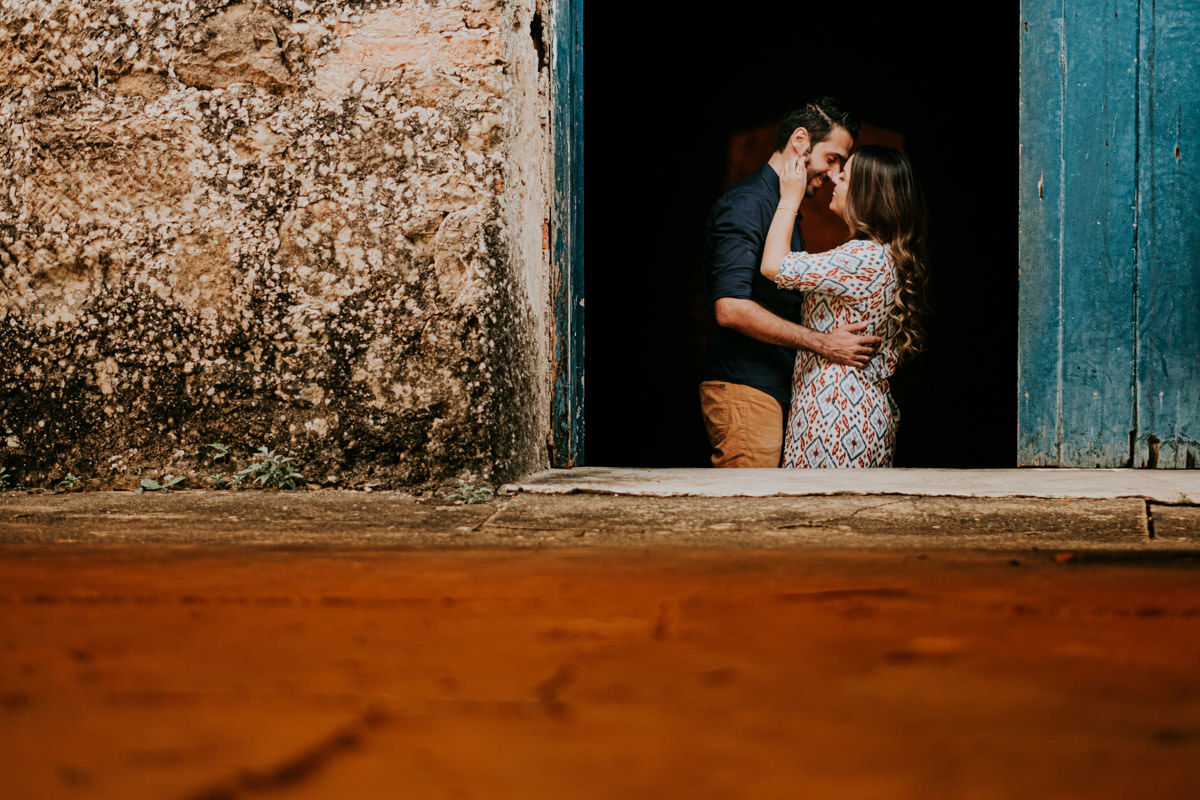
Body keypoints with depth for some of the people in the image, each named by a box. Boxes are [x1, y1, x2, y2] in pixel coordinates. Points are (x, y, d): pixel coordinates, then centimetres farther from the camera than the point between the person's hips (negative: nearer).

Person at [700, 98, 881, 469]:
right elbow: (730, 308, -23)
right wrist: (821, 344, -20)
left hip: (775, 391, 10)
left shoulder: (781, 206, 23)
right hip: (744, 392, -10)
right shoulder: (747, 202, -11)